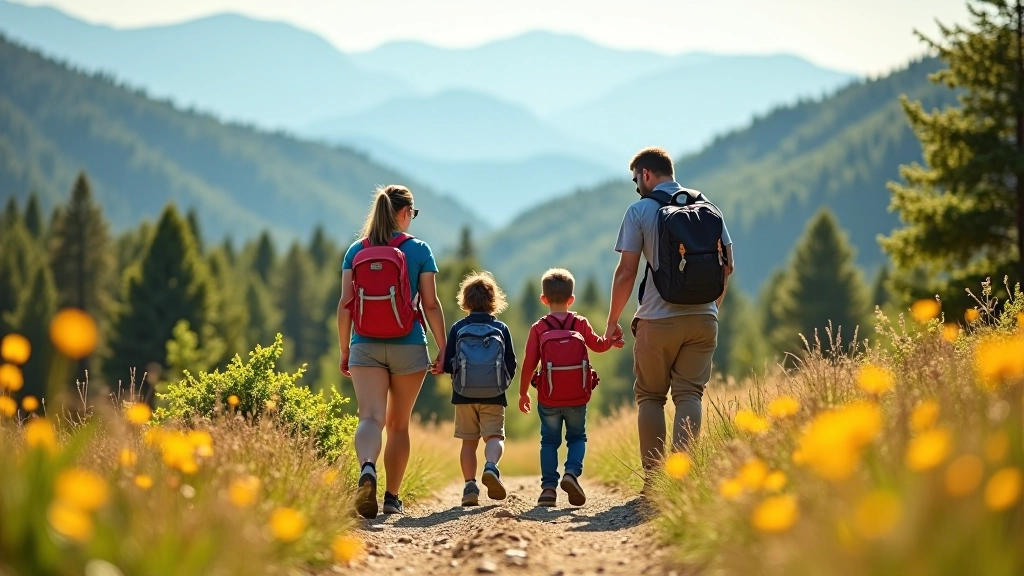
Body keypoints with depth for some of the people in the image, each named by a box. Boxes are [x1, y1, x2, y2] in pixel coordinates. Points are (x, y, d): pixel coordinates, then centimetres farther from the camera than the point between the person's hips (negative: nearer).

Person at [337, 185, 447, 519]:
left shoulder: (356, 251, 4)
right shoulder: (419, 250, -2)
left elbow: (345, 303, 2)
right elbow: (431, 304, -4)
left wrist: (344, 349, 10)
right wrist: (443, 349, 3)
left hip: (365, 347, 1)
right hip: (408, 347, -1)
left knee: (371, 417, -8)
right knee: (398, 424, 12)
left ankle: (367, 469, -38)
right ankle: (392, 497, 17)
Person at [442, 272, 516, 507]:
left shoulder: (458, 328, 2)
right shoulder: (501, 328, 2)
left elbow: (446, 364, 2)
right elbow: (511, 366, 3)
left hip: (464, 396, 1)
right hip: (494, 397, -1)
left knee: (469, 441, 8)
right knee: (494, 436, 1)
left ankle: (470, 486, -1)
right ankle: (491, 466, -28)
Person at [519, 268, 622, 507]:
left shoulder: (539, 328, -3)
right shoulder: (581, 324, 1)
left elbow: (529, 364, -3)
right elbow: (597, 344, 16)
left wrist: (523, 393, 6)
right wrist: (612, 341, 35)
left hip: (549, 398, -1)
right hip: (577, 397, 1)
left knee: (549, 440, 10)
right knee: (577, 437, 15)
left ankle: (549, 487, 2)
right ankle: (572, 472, -10)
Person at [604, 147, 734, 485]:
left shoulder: (640, 211, -3)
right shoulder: (708, 207, 10)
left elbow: (626, 272, -6)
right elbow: (727, 264, 11)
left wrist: (612, 321, 4)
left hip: (658, 319, -3)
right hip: (703, 318, 3)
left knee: (650, 396, 8)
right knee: (689, 393, 4)